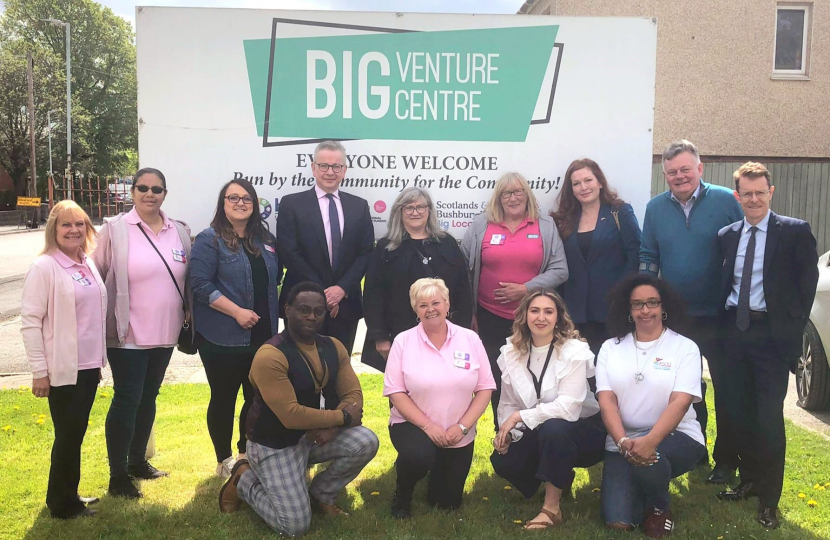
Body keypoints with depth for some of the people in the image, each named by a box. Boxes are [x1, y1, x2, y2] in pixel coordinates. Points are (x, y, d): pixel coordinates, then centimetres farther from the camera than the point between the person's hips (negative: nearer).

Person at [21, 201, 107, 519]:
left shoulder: (88, 264, 9)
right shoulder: (44, 267, -12)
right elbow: (30, 321, -13)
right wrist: (39, 371, -15)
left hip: (89, 366, 6)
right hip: (62, 370, -6)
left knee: (77, 433, 15)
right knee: (68, 435, 3)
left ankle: (69, 494, 30)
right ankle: (62, 504, 19)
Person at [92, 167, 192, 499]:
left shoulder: (180, 231, 5)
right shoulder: (115, 229, -7)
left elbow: (187, 279, 13)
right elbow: (96, 277, -5)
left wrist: (188, 316, 8)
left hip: (165, 333, 5)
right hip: (128, 335, -5)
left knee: (148, 398, 17)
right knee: (127, 401, -1)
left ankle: (138, 461, 34)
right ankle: (117, 475, 14)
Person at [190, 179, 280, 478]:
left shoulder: (266, 239, 11)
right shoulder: (209, 239, -8)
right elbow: (200, 284, -16)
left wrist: (272, 313, 9)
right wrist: (237, 311, -21)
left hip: (262, 335, 6)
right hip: (223, 338, -5)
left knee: (257, 397, 12)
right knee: (224, 398, 7)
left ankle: (246, 453, 30)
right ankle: (224, 461, 22)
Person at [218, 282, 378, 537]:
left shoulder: (334, 347, -1)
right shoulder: (270, 355, -25)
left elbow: (353, 394, -5)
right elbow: (291, 415, -29)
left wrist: (332, 426, -24)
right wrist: (342, 417, -21)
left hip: (317, 435, 6)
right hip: (275, 445, -6)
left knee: (366, 442, -18)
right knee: (296, 526, -11)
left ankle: (320, 494, 8)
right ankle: (244, 480, 15)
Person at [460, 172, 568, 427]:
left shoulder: (546, 226, 4)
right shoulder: (480, 225, 4)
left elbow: (559, 270, -1)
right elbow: (464, 269, 6)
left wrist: (526, 288, -13)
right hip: (490, 317, 1)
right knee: (497, 377, 7)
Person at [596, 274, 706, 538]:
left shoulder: (685, 347, -3)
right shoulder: (610, 348, 4)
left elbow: (680, 402, -15)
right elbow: (606, 400, -5)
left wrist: (650, 440, -32)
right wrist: (623, 442, -24)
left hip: (675, 437, -2)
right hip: (623, 442, 2)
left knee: (648, 455, -37)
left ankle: (659, 506, -3)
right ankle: (642, 483, 21)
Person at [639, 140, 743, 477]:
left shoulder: (726, 201, -6)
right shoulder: (656, 208, 3)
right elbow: (647, 258, 8)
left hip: (718, 315, -3)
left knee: (726, 387, 6)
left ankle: (726, 459, 21)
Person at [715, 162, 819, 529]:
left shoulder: (795, 232, -3)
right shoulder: (726, 236, 9)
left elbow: (808, 281, -2)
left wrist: (794, 324, -5)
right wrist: (725, 318, 4)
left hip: (772, 334, -4)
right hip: (736, 332, 4)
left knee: (769, 417, -3)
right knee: (738, 412, 11)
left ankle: (769, 499, 12)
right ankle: (749, 481, 30)